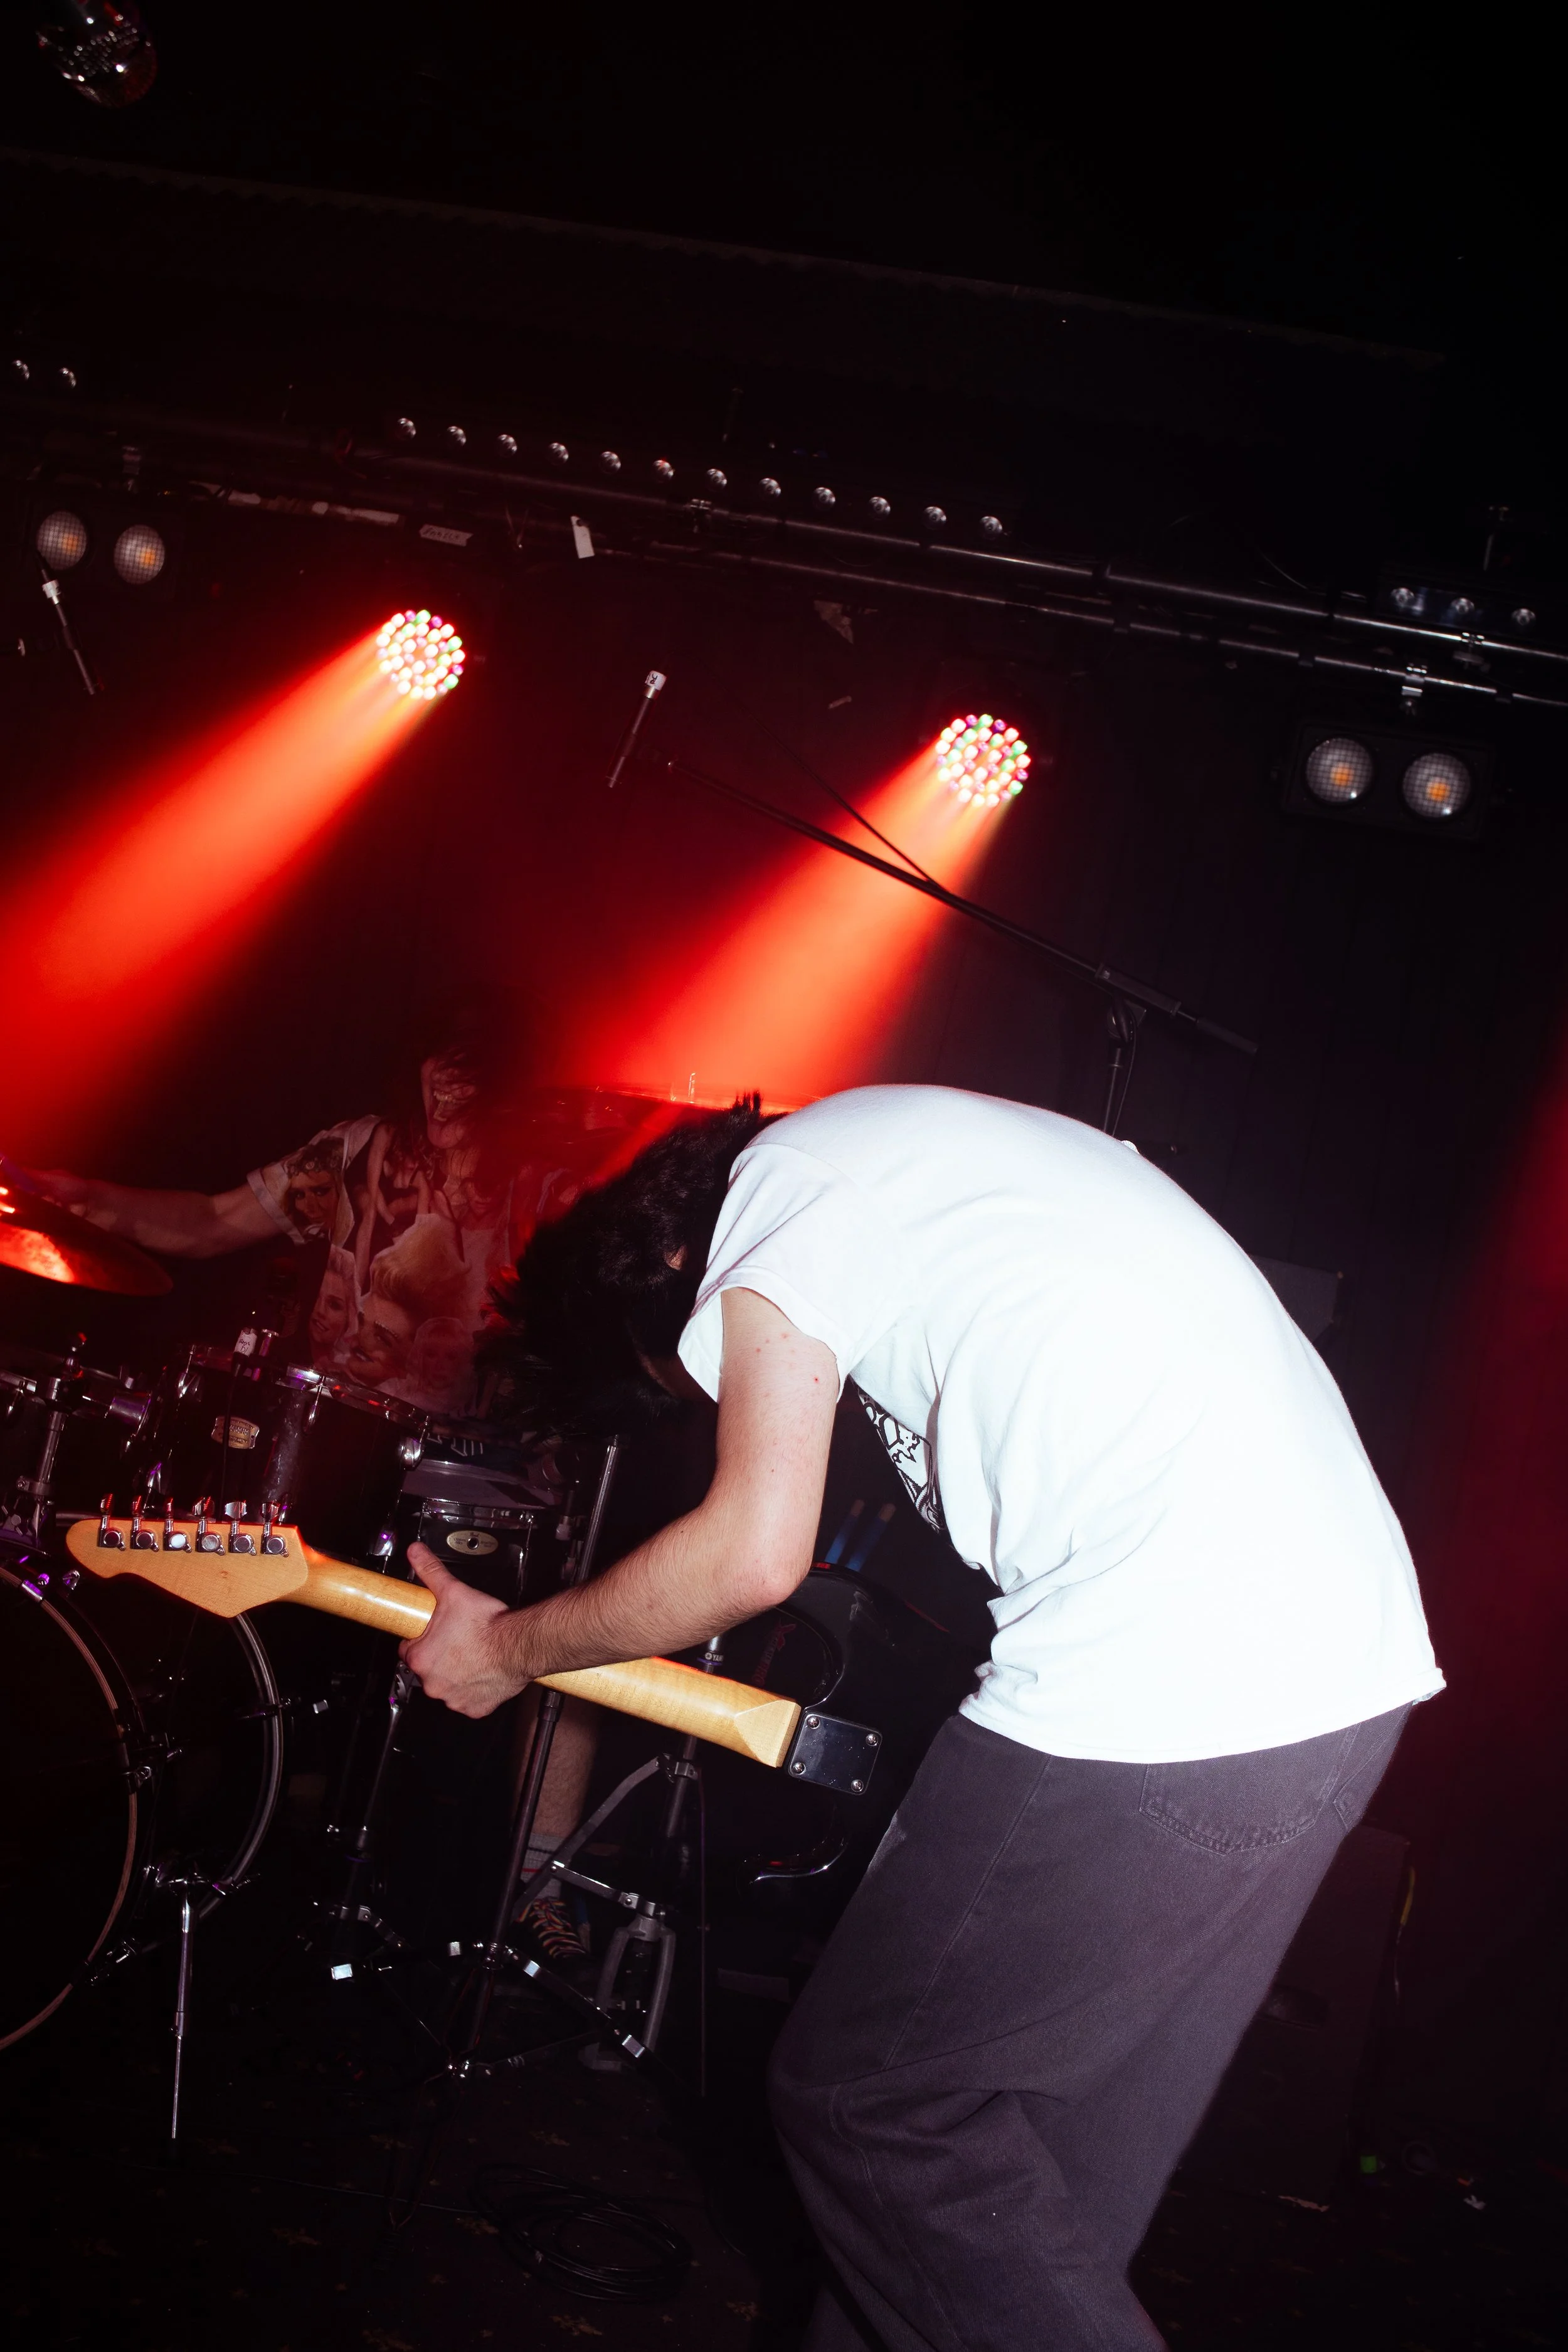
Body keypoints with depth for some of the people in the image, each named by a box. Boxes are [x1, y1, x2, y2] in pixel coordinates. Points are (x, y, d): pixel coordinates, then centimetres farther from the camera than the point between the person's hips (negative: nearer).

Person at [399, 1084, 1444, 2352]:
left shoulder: (775, 1185, 0)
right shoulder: (937, 1156, 27)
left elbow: (754, 1552, -11)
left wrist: (507, 1650, 5)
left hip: (1164, 1695, -10)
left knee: (861, 2095, 4)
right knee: (1068, 2145, 19)